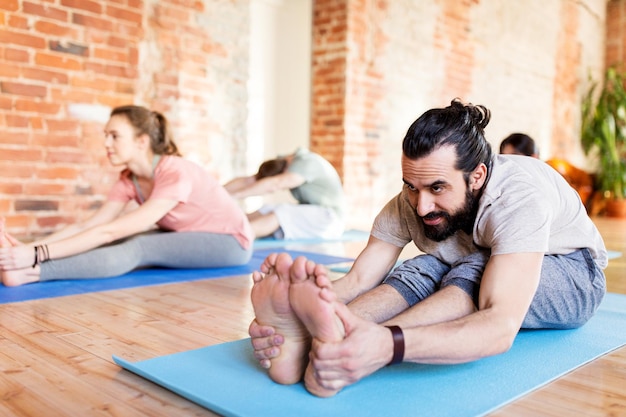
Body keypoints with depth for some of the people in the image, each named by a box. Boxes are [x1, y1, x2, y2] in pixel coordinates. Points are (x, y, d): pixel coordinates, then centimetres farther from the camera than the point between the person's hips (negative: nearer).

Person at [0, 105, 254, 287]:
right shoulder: (129, 180, -5)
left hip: (230, 242, -7)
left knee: (138, 249, -30)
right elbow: (87, 225, -14)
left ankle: (28, 272, -41)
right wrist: (29, 248, -27)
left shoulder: (176, 174, -30)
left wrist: (38, 254, -39)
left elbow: (110, 231, -35)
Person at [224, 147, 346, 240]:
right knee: (266, 211, -11)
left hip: (328, 218, -8)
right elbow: (247, 181, -2)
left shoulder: (306, 163, -22)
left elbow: (274, 185, -36)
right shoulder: (279, 164, 2)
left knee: (281, 214, -28)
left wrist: (233, 194, -39)